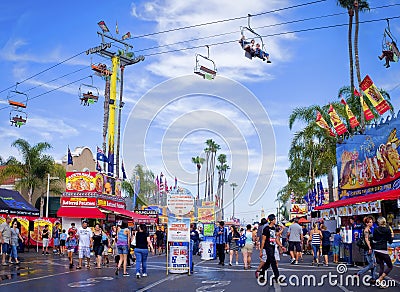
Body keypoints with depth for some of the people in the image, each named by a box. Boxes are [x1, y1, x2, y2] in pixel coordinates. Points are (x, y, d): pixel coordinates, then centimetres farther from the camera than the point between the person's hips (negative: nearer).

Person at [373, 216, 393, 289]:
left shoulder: (375, 230, 3)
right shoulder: (387, 230, -7)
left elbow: (374, 241, 7)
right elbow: (390, 241, -1)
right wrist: (392, 236, 15)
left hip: (376, 250, 5)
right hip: (383, 251, -5)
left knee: (381, 266, 15)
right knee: (390, 266, 9)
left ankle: (381, 283, 15)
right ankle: (379, 279, -5)